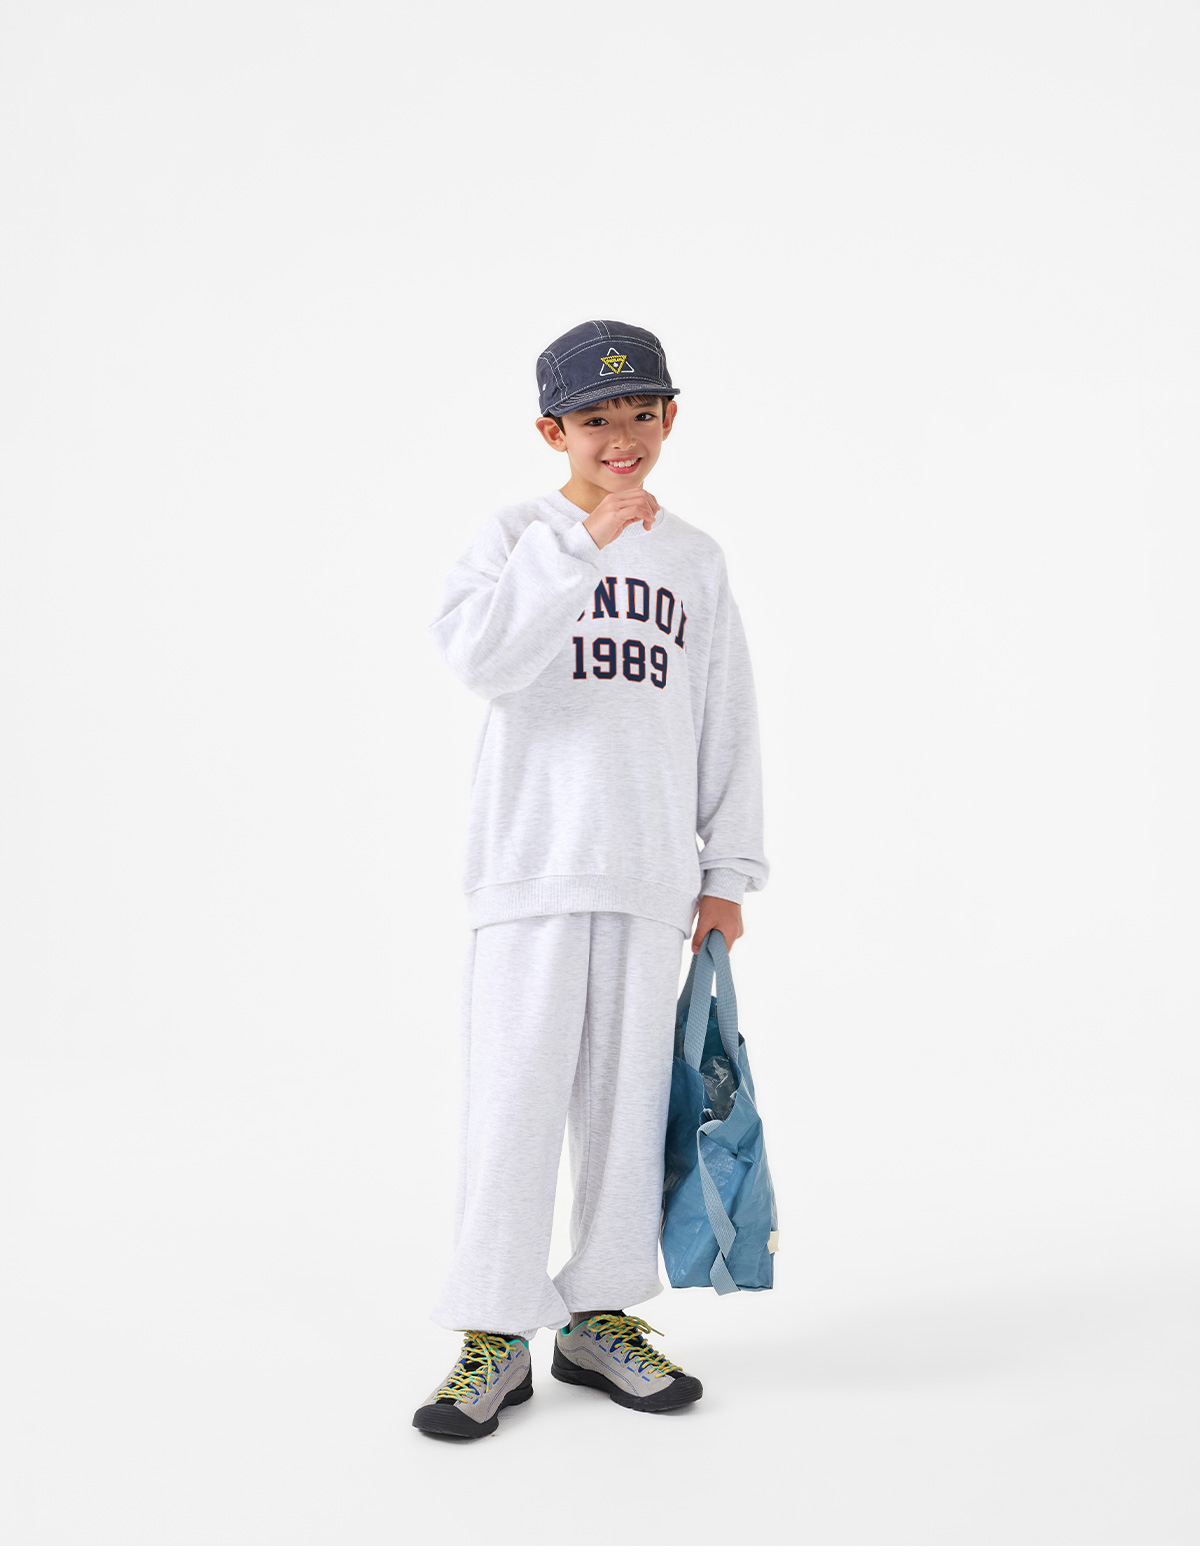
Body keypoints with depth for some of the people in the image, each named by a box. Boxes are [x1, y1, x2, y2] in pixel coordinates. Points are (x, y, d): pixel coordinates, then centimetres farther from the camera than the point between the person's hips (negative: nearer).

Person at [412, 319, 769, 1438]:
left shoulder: (695, 560, 13)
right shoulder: (518, 534, 2)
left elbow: (728, 724, 14)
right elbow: (480, 657, -18)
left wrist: (727, 873, 10)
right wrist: (583, 540, -21)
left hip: (653, 874, 4)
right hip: (530, 862, -3)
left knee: (629, 1096, 8)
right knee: (514, 1097, -2)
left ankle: (599, 1315, 22)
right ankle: (495, 1335, 10)